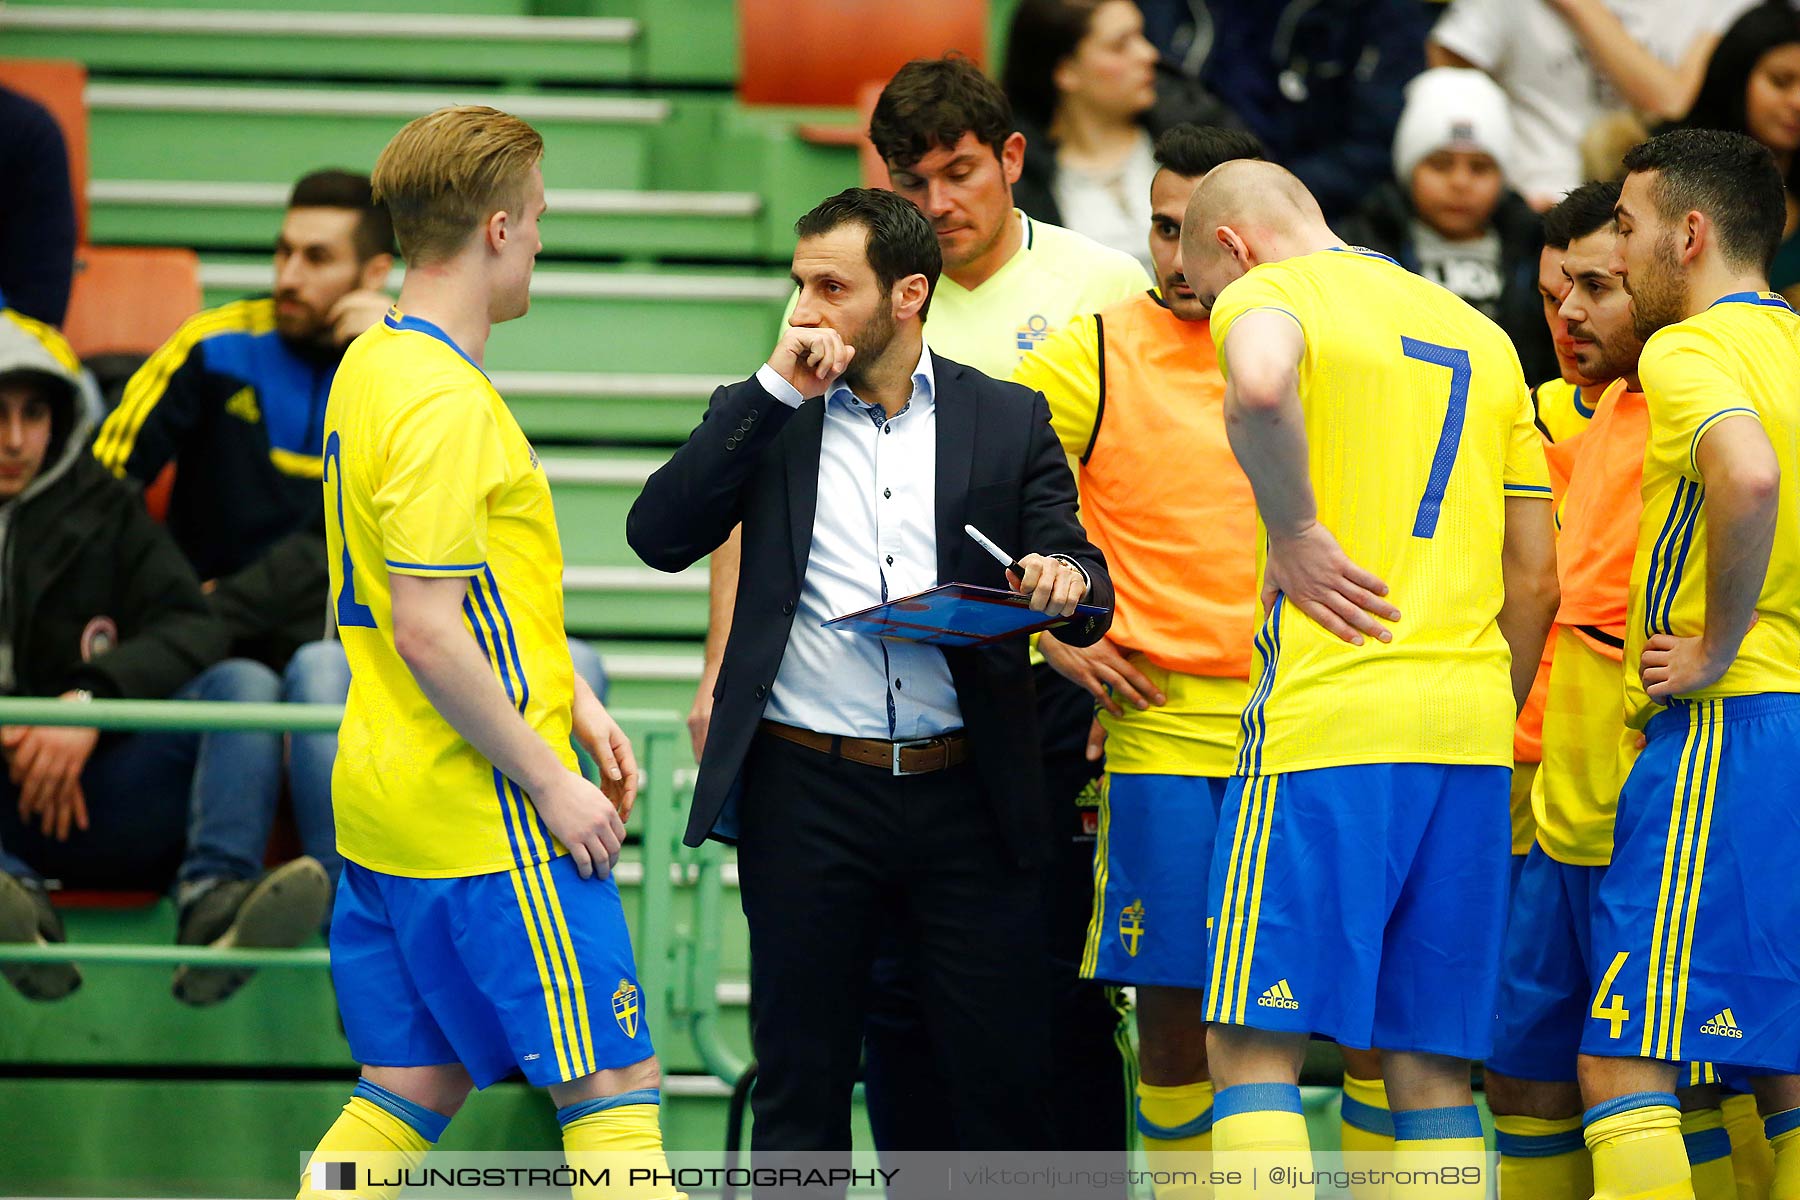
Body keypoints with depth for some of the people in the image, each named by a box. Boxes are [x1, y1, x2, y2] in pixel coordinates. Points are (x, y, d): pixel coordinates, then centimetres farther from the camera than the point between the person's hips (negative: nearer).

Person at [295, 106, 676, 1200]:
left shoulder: (376, 365, 12)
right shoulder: (446, 403, -19)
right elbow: (428, 632, -23)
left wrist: (577, 706, 18)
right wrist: (550, 782, -17)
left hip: (387, 801, 10)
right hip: (487, 821, -10)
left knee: (410, 1096, 12)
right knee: (613, 1089, -5)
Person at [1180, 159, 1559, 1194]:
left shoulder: (1268, 292, 2)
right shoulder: (1480, 334, 22)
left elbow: (1260, 383, -25)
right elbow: (1537, 576, 21)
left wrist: (1296, 534, -12)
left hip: (1327, 718, -6)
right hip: (1471, 725, 6)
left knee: (1256, 1048, -5)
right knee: (1433, 1067, 7)